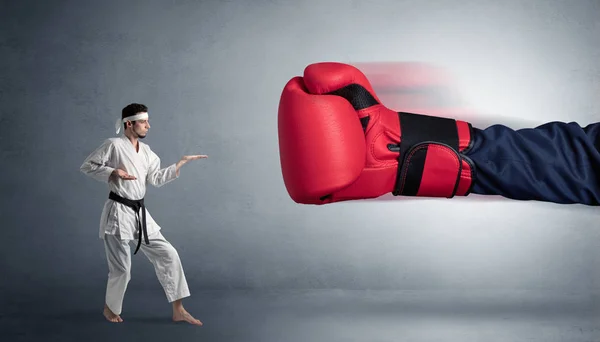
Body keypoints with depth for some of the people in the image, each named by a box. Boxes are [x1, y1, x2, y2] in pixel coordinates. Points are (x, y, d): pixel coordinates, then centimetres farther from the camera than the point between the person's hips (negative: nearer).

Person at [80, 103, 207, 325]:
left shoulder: (146, 151, 11)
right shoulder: (114, 145, -11)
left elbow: (156, 179, 10)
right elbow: (87, 166, -8)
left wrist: (182, 162, 7)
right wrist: (113, 173, -21)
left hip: (140, 213, 7)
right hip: (118, 213, -7)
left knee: (168, 255, 3)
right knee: (121, 269, 0)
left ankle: (178, 311, 10)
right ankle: (110, 308, 29)